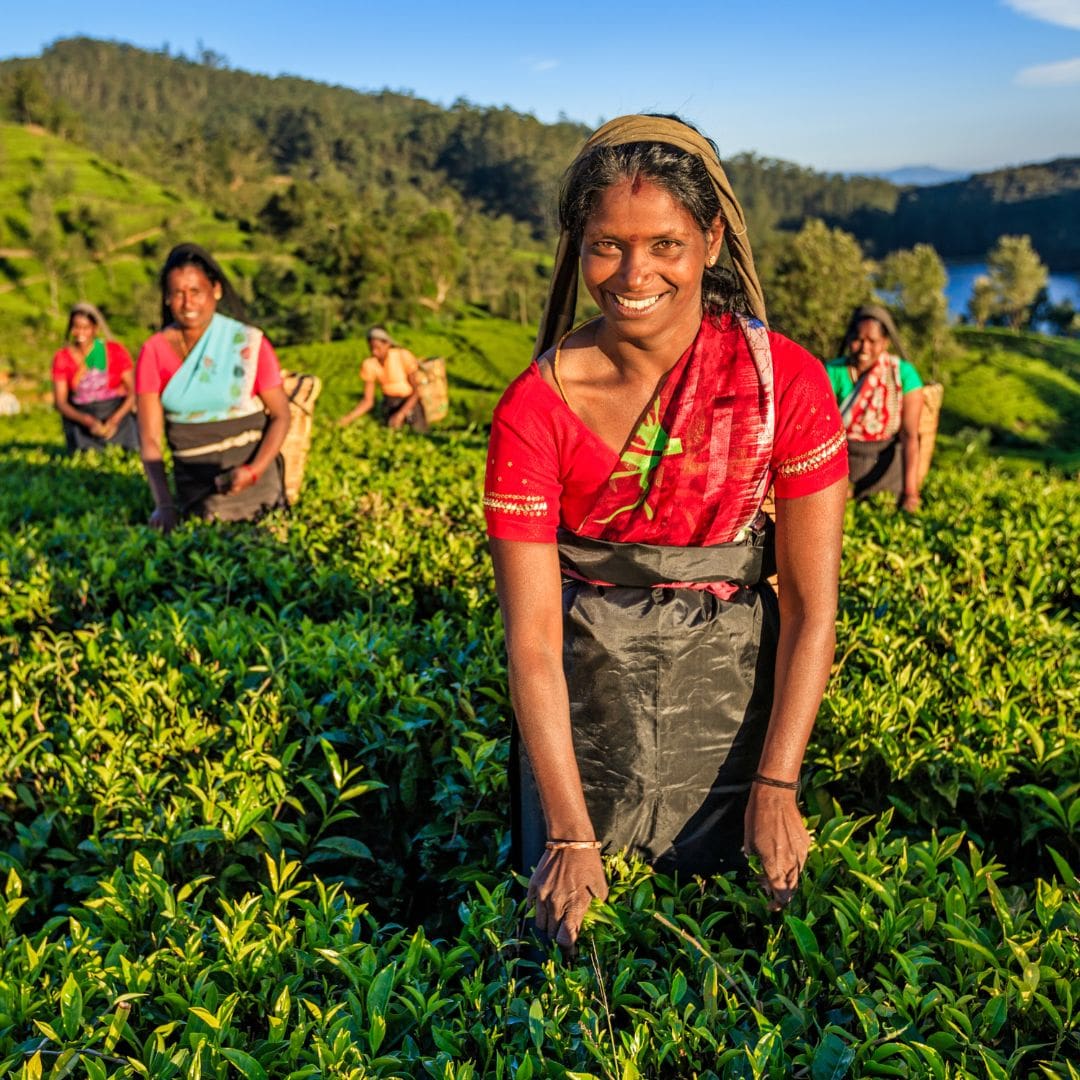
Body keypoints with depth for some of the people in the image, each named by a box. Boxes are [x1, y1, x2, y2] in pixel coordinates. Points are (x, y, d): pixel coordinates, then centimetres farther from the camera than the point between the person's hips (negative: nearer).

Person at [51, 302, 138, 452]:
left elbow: (133, 392, -2)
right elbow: (60, 402, -1)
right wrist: (88, 421, -19)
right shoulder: (62, 358, 3)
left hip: (118, 416, -1)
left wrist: (115, 420, -17)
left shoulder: (116, 351, 0)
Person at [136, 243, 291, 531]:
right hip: (193, 491, 1)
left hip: (253, 483, -1)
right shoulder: (153, 352, -4)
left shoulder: (249, 343, -8)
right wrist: (163, 504, -21)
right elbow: (150, 438, -7)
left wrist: (254, 470, -20)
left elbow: (280, 414, -4)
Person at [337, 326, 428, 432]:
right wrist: (348, 417, -25)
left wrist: (400, 414, -28)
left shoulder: (403, 356, -22)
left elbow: (416, 391, -17)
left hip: (409, 400, -1)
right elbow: (368, 401, -9)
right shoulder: (369, 365, -13)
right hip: (390, 403, 1)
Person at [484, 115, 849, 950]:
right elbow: (533, 636, -16)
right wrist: (571, 833, -19)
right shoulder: (536, 407, -14)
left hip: (730, 687, 1)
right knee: (575, 931, 13)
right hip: (586, 689, 0)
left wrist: (776, 788, -12)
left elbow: (811, 606, -8)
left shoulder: (787, 381, -12)